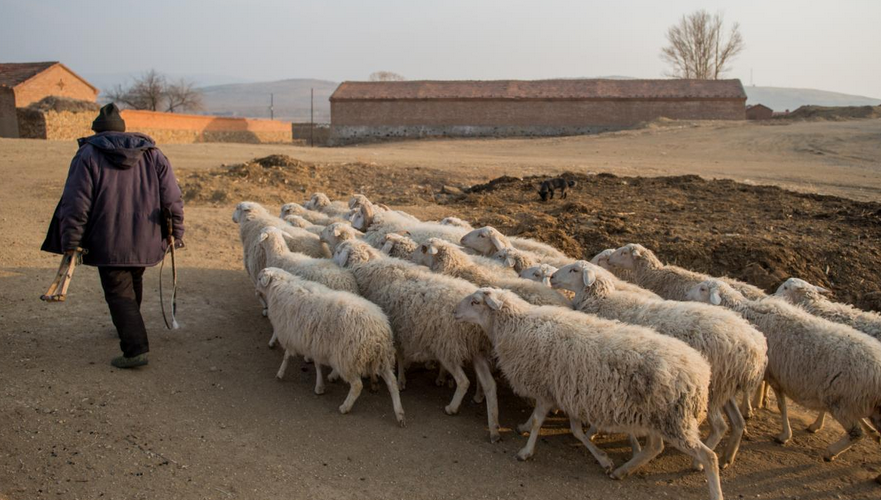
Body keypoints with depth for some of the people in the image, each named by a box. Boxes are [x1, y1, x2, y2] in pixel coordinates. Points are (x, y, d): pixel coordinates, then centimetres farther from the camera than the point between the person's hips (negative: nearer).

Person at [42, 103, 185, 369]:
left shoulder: (88, 156, -3)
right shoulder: (153, 154, 8)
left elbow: (76, 204, -9)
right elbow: (172, 198, 3)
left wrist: (71, 243, -4)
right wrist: (175, 233, 8)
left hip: (109, 242, -4)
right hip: (146, 240, 5)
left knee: (119, 293, 0)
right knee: (134, 283, 24)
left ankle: (136, 349, -7)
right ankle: (129, 329, 41)